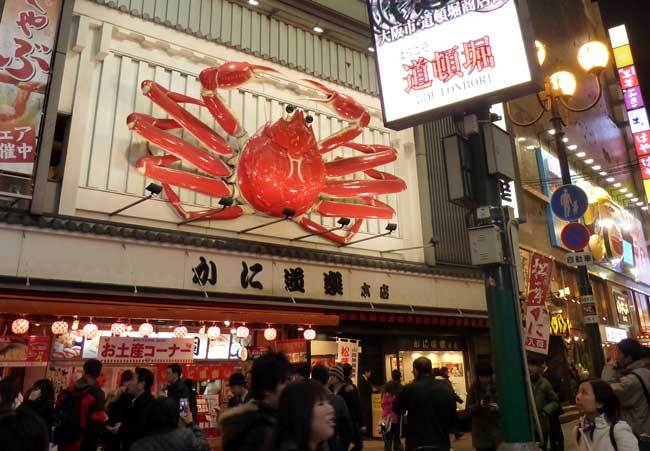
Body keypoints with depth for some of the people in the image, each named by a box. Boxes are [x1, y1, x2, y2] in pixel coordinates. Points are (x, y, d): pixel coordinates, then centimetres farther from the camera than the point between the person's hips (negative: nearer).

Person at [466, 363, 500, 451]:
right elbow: (468, 410, -4)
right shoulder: (474, 388, -3)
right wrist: (478, 405, -22)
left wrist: (498, 407, -16)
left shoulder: (497, 386, 2)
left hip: (495, 429, 2)